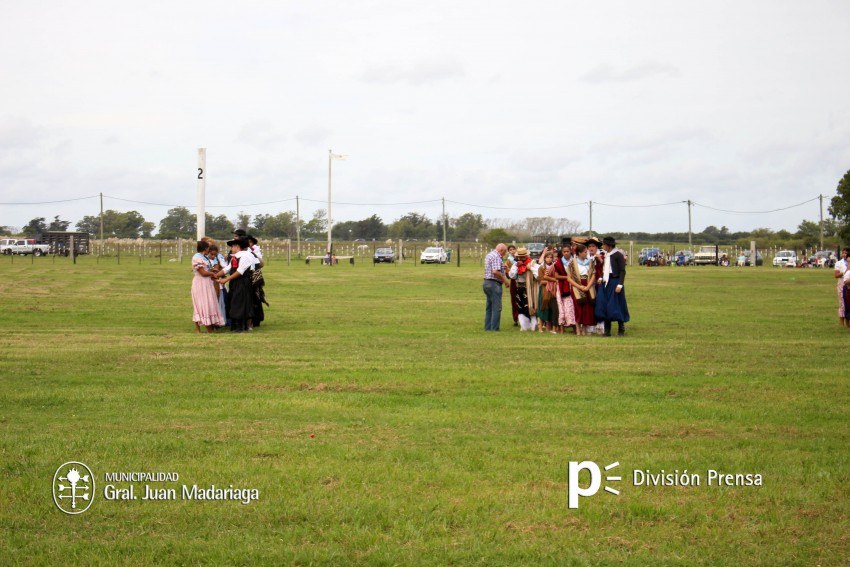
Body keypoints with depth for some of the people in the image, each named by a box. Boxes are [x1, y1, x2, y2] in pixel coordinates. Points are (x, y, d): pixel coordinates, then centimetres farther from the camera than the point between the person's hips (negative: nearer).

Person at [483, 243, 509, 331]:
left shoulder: (489, 255, 17)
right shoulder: (496, 257, -14)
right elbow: (495, 271, -25)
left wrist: (502, 267, 16)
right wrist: (505, 279, -15)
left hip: (487, 282, 10)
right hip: (494, 283, -10)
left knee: (489, 307, 14)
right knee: (496, 307, -6)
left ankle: (487, 327, 15)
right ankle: (494, 328, -6)